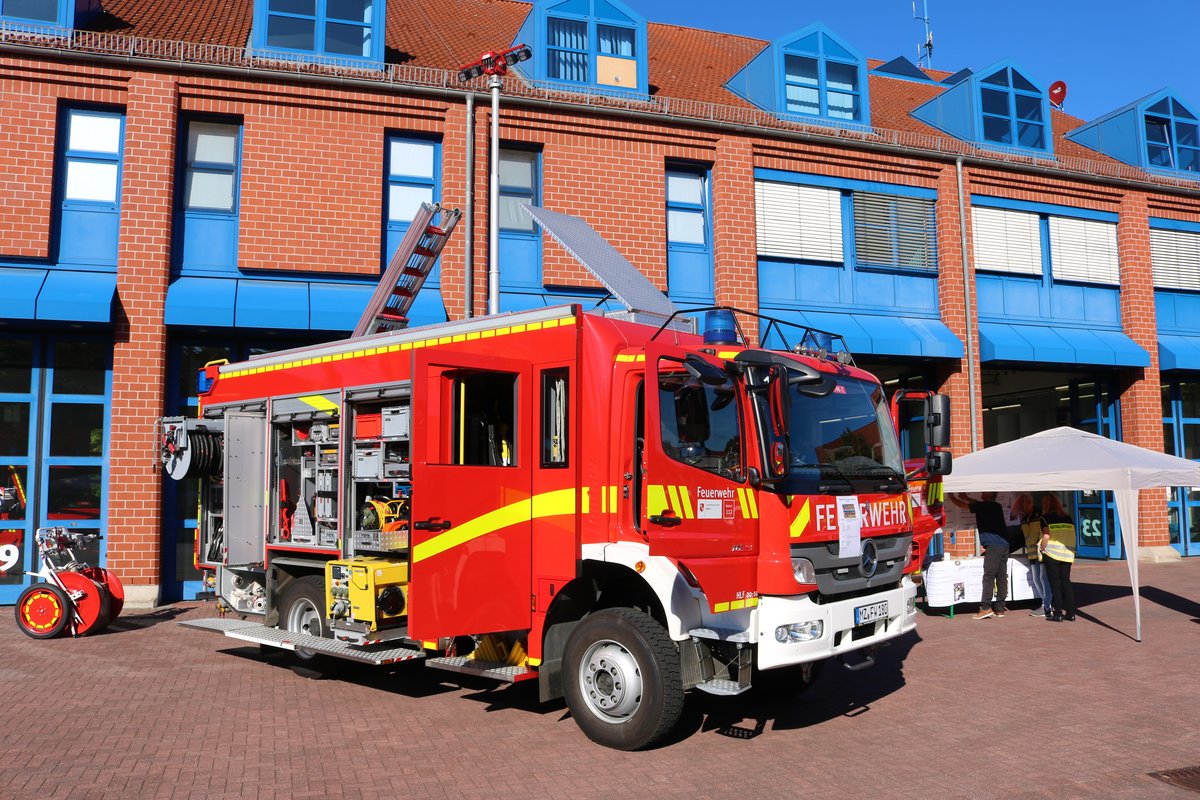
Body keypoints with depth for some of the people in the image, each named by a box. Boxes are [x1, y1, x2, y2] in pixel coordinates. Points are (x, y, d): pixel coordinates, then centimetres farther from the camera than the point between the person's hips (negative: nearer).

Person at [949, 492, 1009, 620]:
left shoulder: (983, 506, -6)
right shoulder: (996, 506, 17)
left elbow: (961, 504, 0)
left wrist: (951, 496, 16)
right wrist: (965, 497, 34)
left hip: (993, 546, -8)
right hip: (1004, 545, 8)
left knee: (988, 577, -8)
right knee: (1001, 577, 6)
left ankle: (986, 608, -11)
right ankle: (999, 609, 9)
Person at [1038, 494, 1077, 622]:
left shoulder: (1046, 518, -6)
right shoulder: (1068, 517, 11)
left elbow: (1046, 536, -15)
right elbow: (1073, 535, 9)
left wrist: (1041, 548, -3)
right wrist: (1070, 550, 16)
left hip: (1051, 553, -5)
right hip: (1067, 554, 5)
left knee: (1055, 583, 0)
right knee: (1066, 581, 9)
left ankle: (1058, 613, 0)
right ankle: (1070, 613, 8)